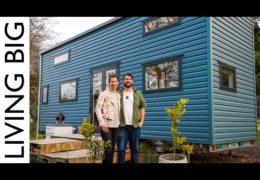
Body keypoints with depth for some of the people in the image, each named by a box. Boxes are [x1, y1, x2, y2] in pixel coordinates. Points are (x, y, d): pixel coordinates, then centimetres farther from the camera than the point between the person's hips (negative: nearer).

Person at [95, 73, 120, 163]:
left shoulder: (119, 95, 14)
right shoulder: (103, 94, -2)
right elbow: (97, 109, -8)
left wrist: (120, 122, 8)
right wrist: (102, 123, -16)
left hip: (116, 125, 5)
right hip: (106, 124, -5)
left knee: (112, 148, 10)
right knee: (108, 148, -5)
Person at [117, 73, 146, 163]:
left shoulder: (138, 94, 9)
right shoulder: (119, 94, 5)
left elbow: (142, 108, 8)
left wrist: (141, 121, -1)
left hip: (135, 125, 1)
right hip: (122, 126, -1)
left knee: (134, 149, 10)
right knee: (121, 149, -2)